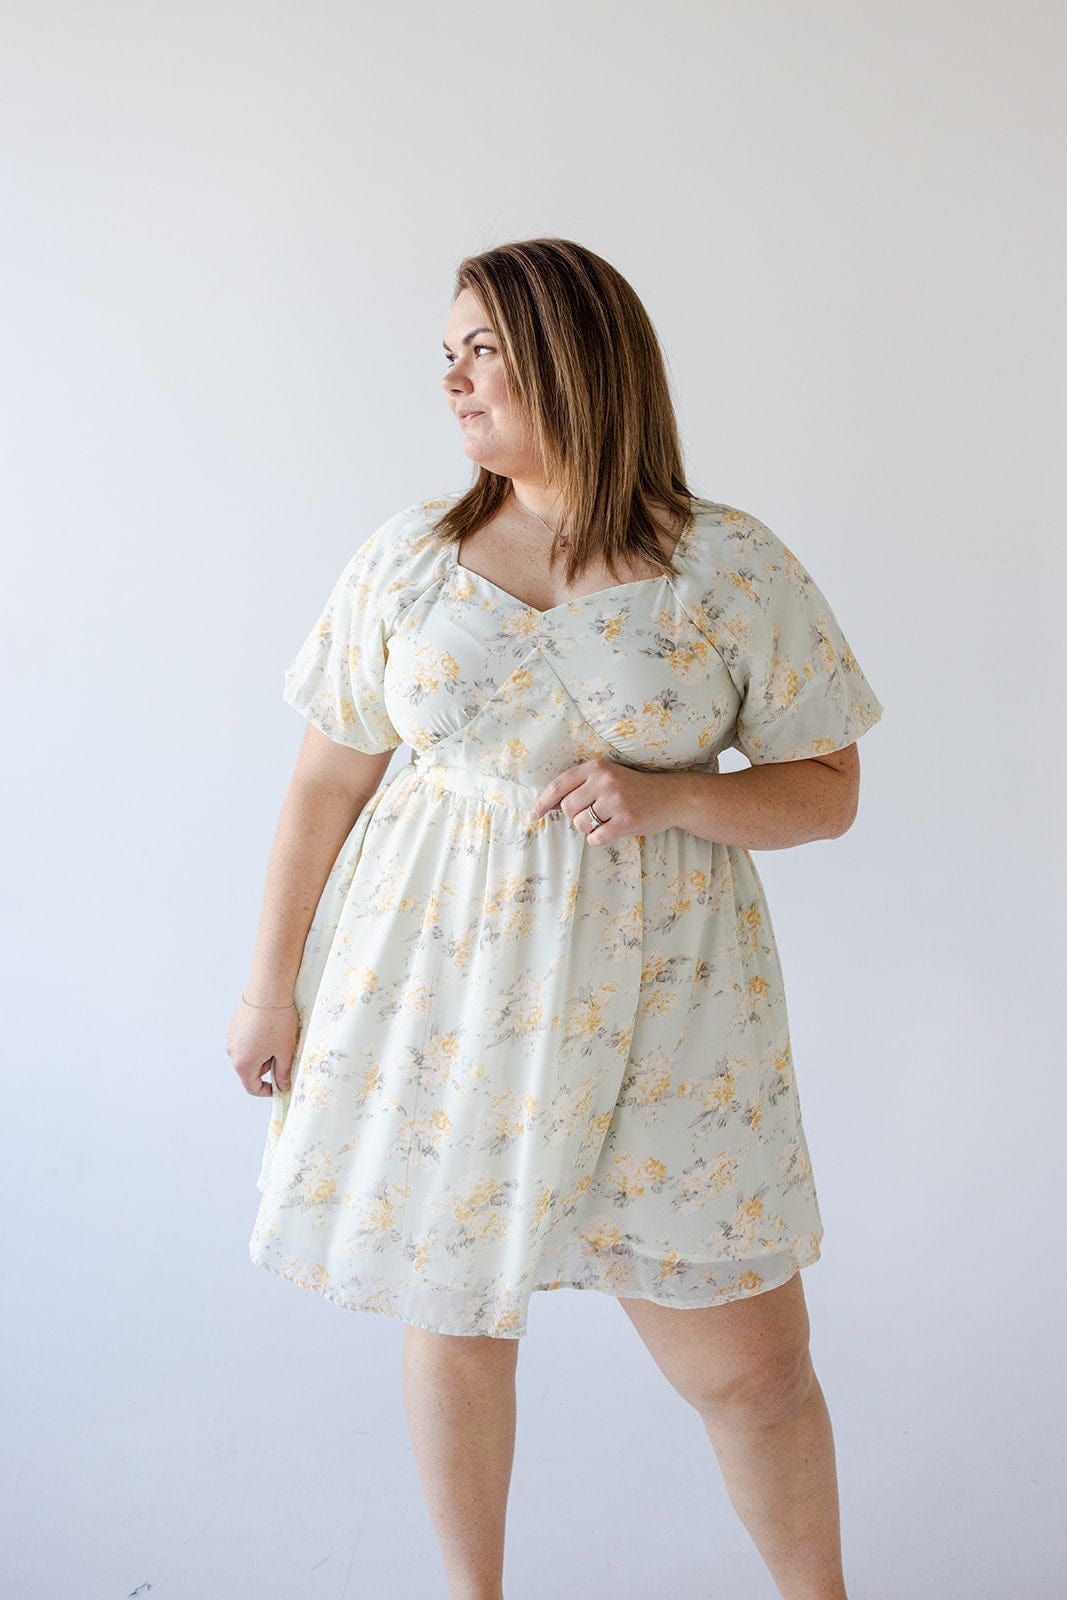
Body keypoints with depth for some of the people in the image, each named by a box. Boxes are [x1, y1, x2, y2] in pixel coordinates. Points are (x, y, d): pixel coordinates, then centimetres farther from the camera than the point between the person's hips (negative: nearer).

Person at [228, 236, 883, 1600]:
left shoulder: (736, 569, -3)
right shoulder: (408, 557, 1)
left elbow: (827, 791, 0)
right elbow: (327, 779, 6)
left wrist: (665, 796, -17)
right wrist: (273, 982, 8)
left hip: (655, 1005, -1)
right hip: (439, 993, 2)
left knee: (750, 1360, 3)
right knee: (456, 1312, 14)